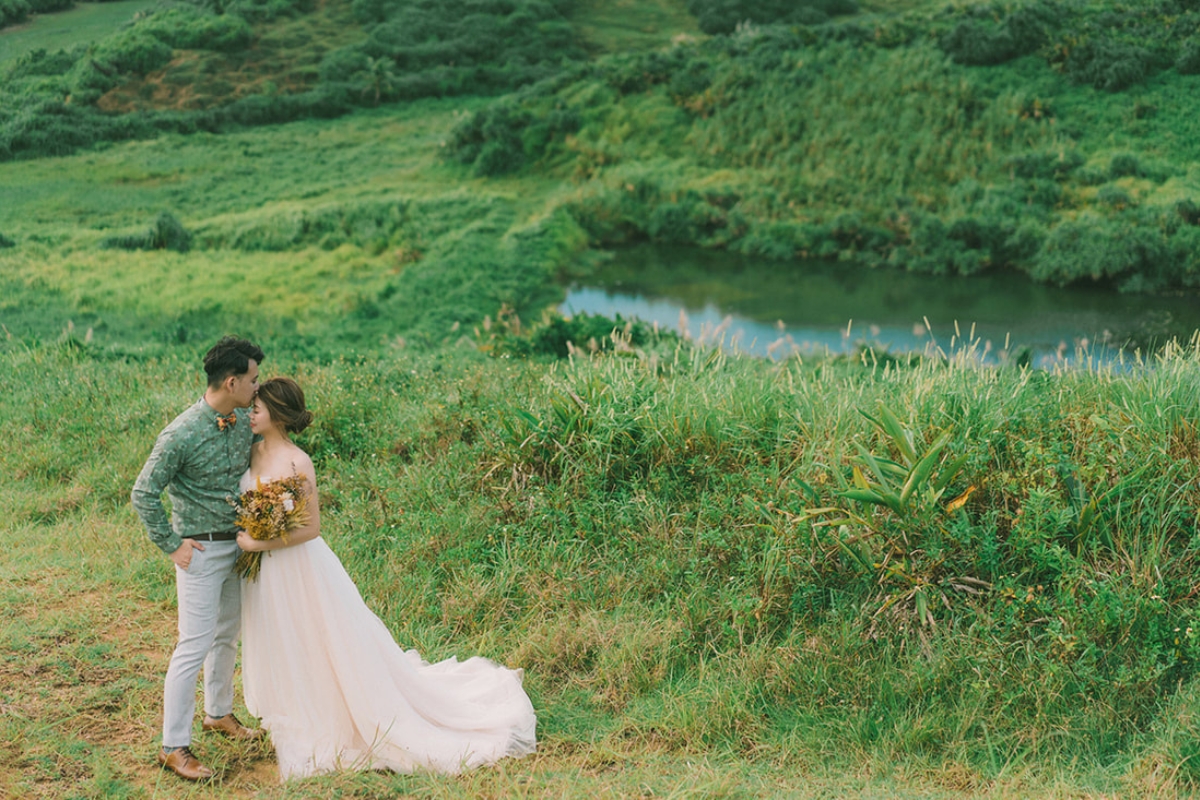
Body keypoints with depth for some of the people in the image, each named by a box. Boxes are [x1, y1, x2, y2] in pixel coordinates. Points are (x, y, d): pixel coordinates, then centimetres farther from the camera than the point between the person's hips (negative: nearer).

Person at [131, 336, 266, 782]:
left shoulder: (245, 421, -1)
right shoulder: (182, 435, -22)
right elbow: (143, 494, -16)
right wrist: (171, 545, -14)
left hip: (238, 545, 7)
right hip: (202, 550, -7)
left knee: (227, 636, 20)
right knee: (195, 645, -6)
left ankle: (218, 713, 40)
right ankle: (173, 747, 3)